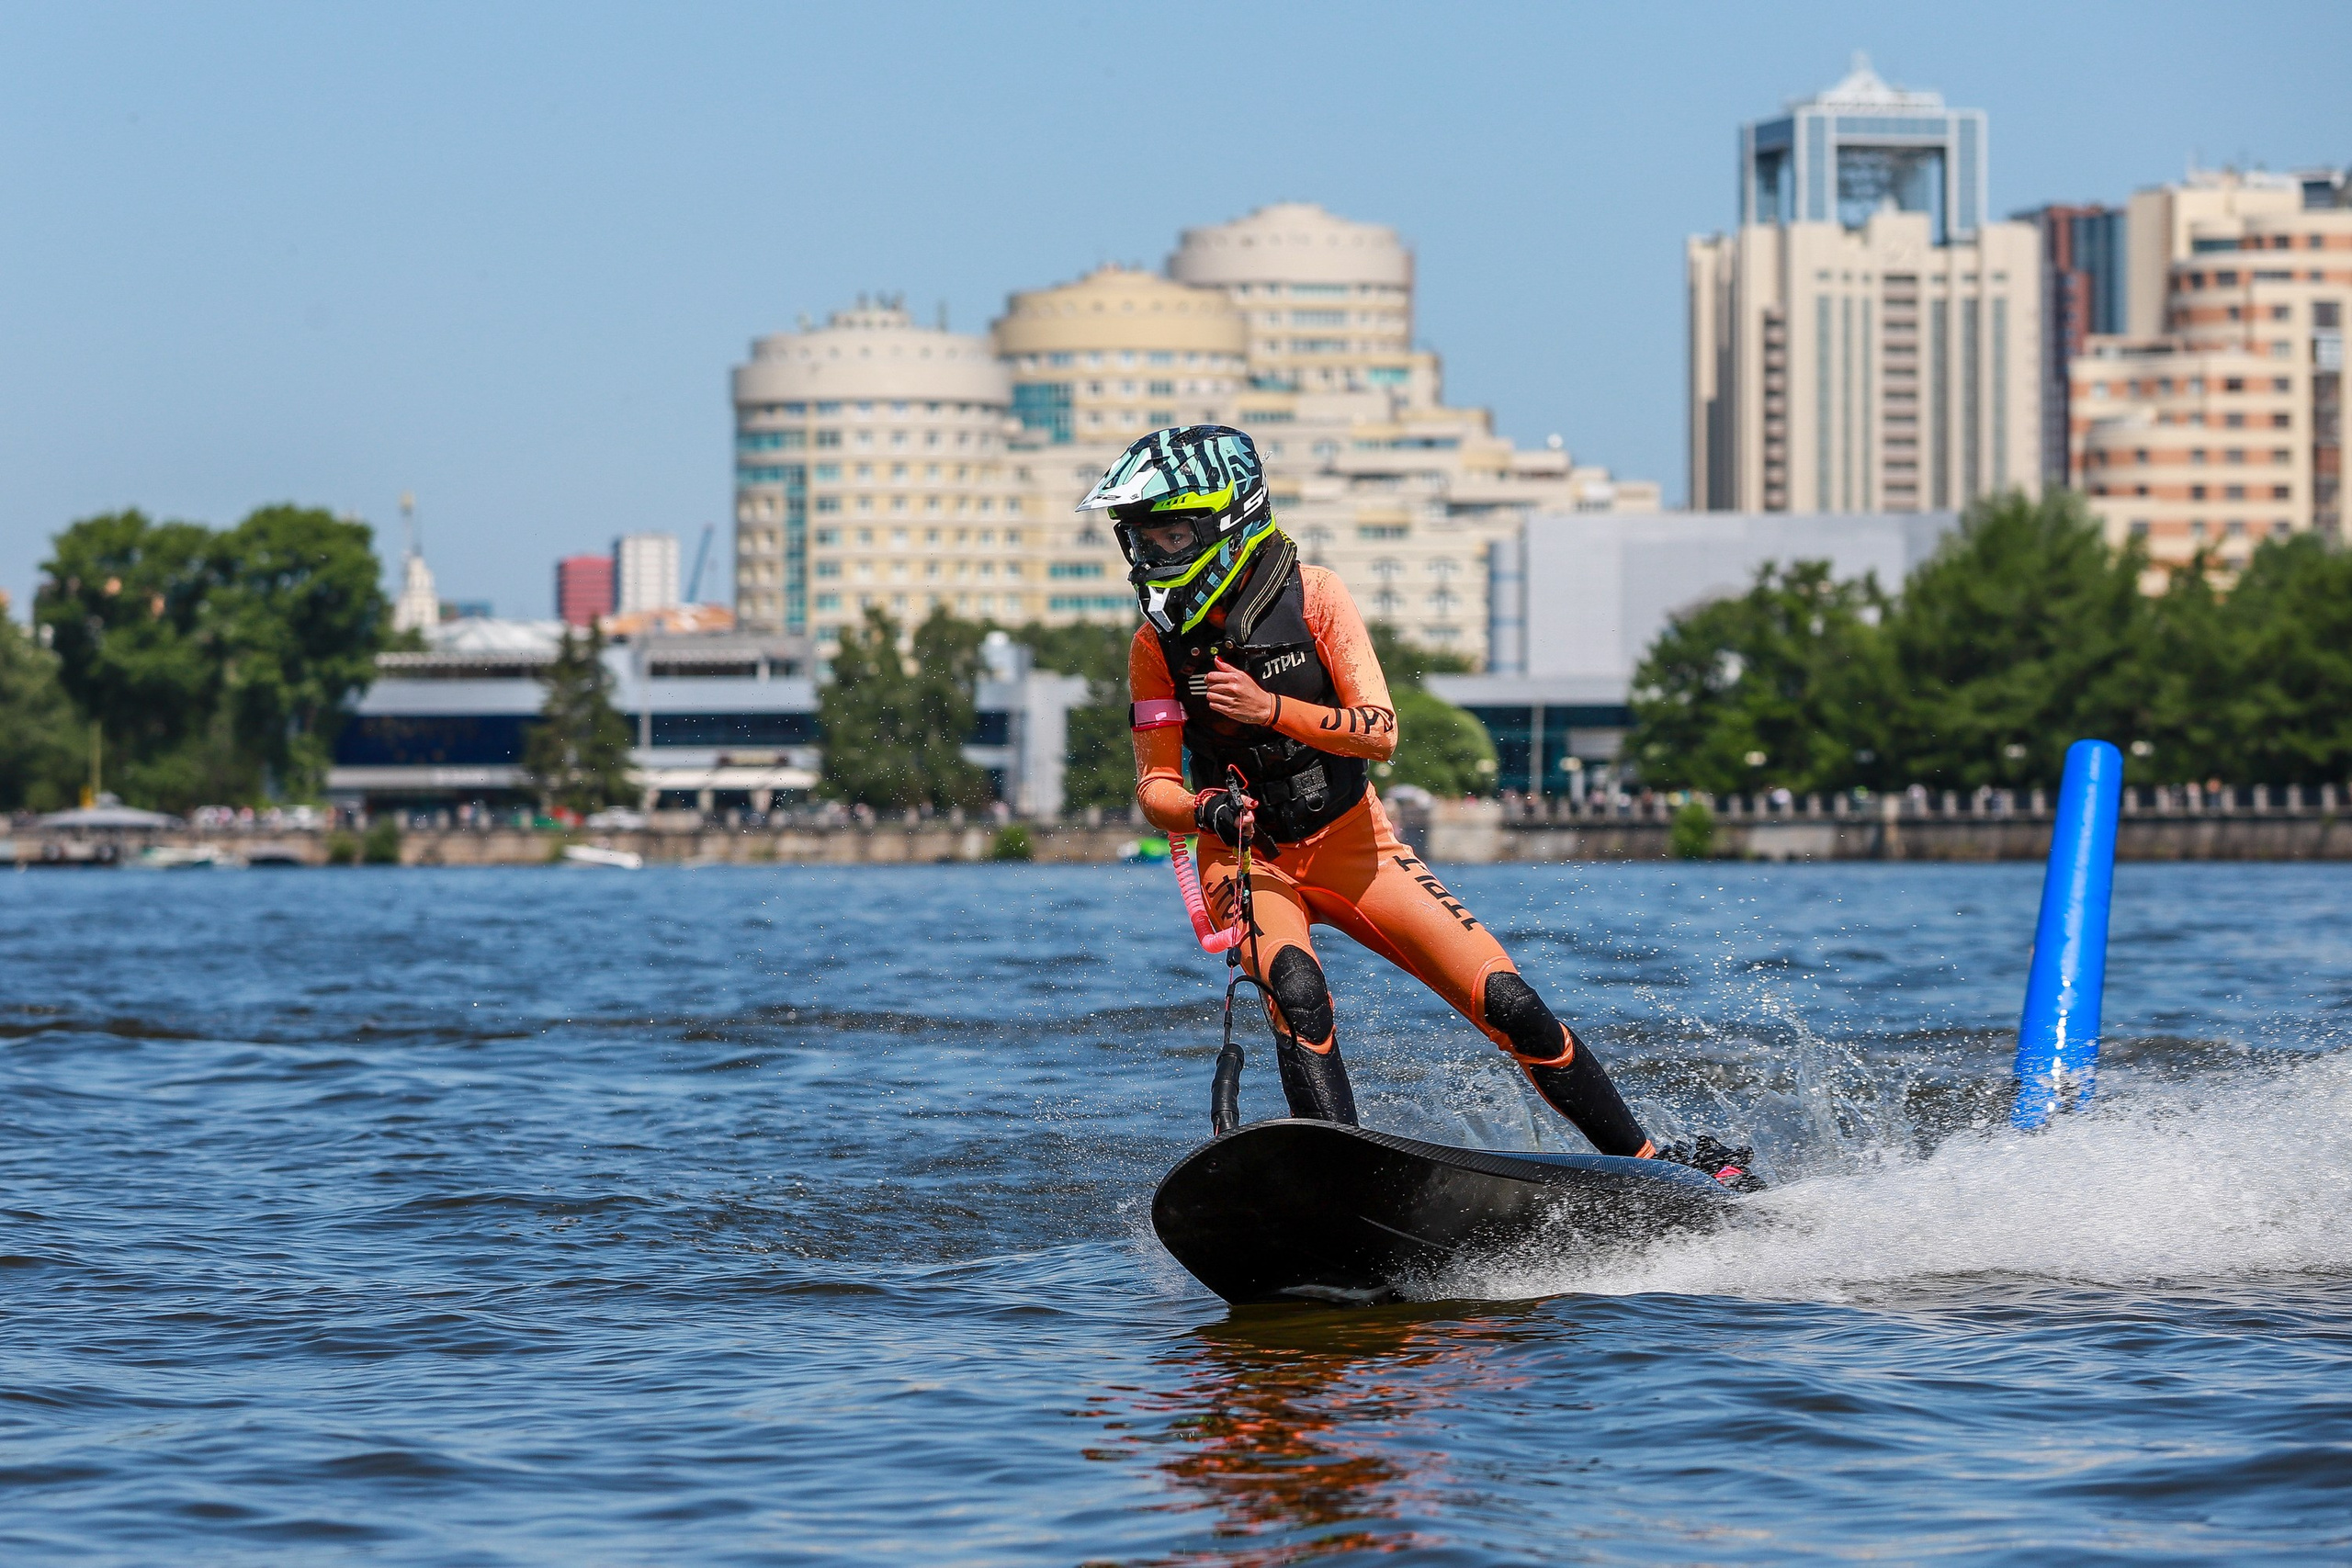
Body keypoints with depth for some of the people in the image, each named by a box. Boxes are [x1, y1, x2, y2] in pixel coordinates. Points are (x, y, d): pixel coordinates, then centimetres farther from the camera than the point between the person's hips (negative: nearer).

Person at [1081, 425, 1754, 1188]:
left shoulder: (1313, 596, -12)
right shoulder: (1159, 643, -8)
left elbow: (1380, 732, -18)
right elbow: (1154, 787, -7)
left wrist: (1271, 709, -32)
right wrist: (1201, 807, -30)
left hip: (1353, 841, 0)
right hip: (1247, 857, 0)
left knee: (1506, 1002, -7)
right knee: (1297, 995, -32)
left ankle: (1649, 1159, 6)